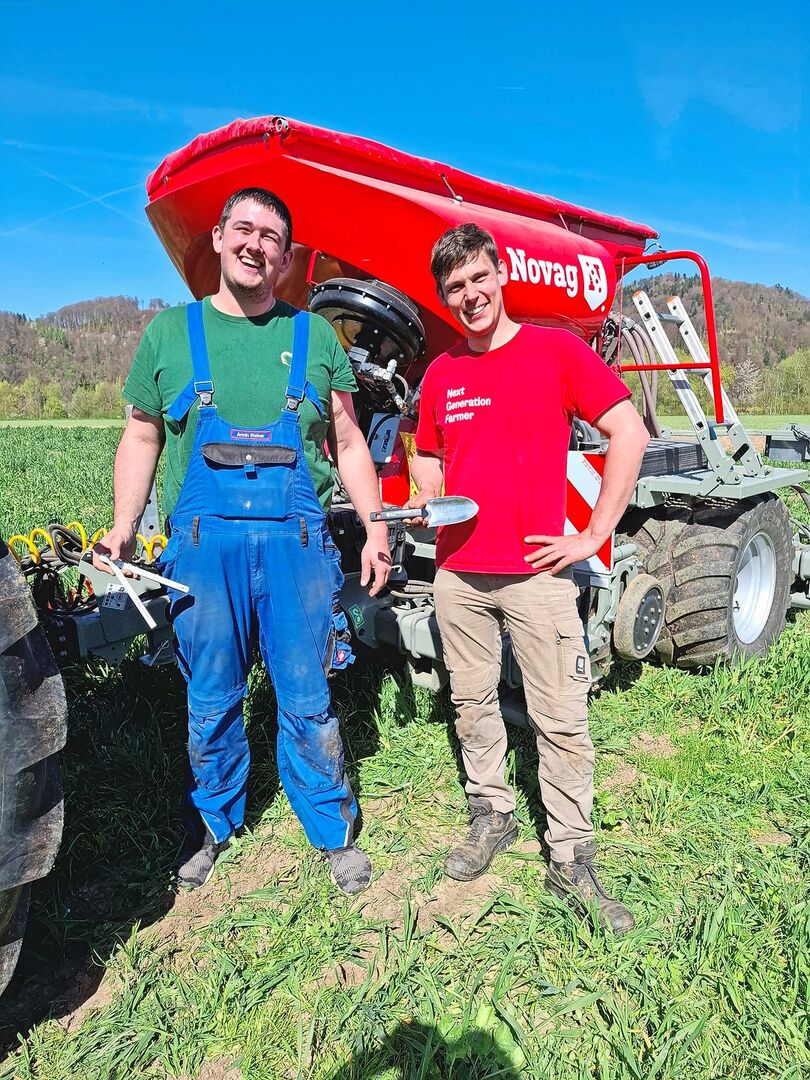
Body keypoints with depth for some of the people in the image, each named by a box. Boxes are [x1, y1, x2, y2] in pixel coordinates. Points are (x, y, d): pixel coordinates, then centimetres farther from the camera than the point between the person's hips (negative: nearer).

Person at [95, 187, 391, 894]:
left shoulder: (315, 336, 10)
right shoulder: (171, 331, 10)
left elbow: (348, 443, 12)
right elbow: (142, 438, 14)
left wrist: (375, 527, 3)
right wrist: (123, 526, 2)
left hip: (297, 541, 0)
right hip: (204, 542, 1)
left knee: (307, 701, 6)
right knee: (211, 702, 12)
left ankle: (334, 832, 26)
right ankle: (212, 826, 34)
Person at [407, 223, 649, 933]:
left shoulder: (556, 349, -2)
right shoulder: (440, 374, 11)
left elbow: (630, 433, -6)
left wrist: (592, 537, -9)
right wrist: (423, 503, -1)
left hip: (536, 571, -4)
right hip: (457, 573, 5)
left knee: (562, 718, 1)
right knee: (472, 702, 14)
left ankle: (571, 859, 16)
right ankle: (491, 815, 34)